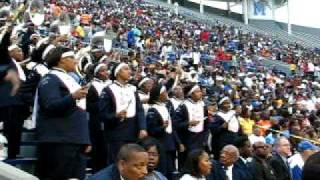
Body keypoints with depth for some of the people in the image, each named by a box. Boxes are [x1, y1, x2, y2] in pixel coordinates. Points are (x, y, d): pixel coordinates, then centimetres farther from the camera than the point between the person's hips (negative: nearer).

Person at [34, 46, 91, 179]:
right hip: (59, 141, -9)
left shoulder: (70, 80, 22)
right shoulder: (50, 80, -5)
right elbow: (51, 106, -19)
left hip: (77, 140, 9)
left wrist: (86, 139, 20)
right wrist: (72, 97, -33)